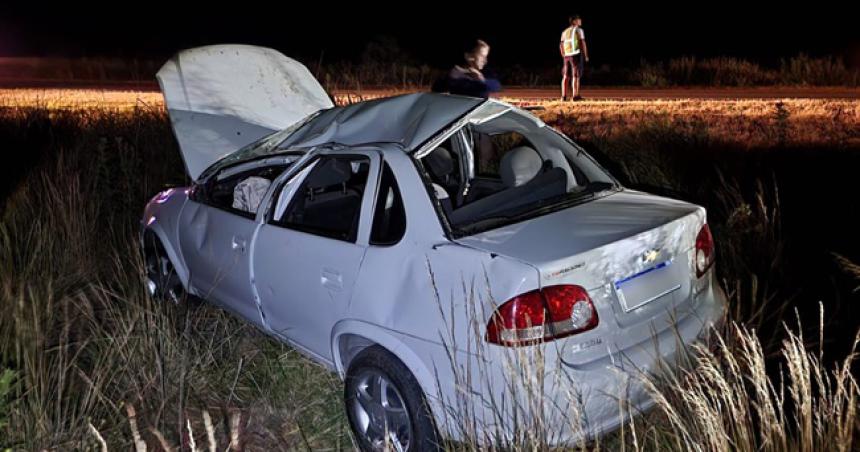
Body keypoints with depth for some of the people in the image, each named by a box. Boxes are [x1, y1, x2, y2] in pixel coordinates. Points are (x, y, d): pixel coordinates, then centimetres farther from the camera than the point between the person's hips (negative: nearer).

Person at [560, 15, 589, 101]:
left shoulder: (565, 31, 15)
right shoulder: (579, 30, -3)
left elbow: (561, 45, 14)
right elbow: (582, 43, -10)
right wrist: (586, 55, -5)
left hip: (567, 55, 6)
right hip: (576, 54, -6)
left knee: (566, 76, 7)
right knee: (576, 76, -7)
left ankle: (564, 96, 5)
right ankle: (575, 96, -11)